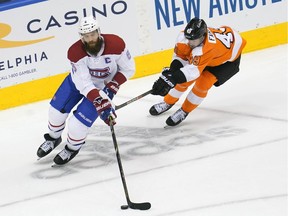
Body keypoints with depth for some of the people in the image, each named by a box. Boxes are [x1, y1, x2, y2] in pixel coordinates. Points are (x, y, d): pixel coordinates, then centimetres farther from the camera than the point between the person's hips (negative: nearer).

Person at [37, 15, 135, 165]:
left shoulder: (116, 44, -32)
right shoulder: (75, 52, -30)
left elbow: (128, 68, -14)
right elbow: (83, 83, -33)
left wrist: (114, 84, -27)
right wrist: (101, 103, -44)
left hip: (104, 85, -2)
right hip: (80, 78, 2)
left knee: (79, 120, -11)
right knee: (58, 108, 4)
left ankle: (72, 148, 20)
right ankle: (53, 138, 37)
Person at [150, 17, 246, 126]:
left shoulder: (207, 48, -48)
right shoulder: (184, 37, -28)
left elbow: (193, 69, -53)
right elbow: (180, 57, -14)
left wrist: (171, 79, -61)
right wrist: (171, 71, -31)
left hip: (230, 58, -6)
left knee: (203, 82, -19)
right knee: (187, 78, 0)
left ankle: (184, 111, 0)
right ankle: (168, 102, 23)